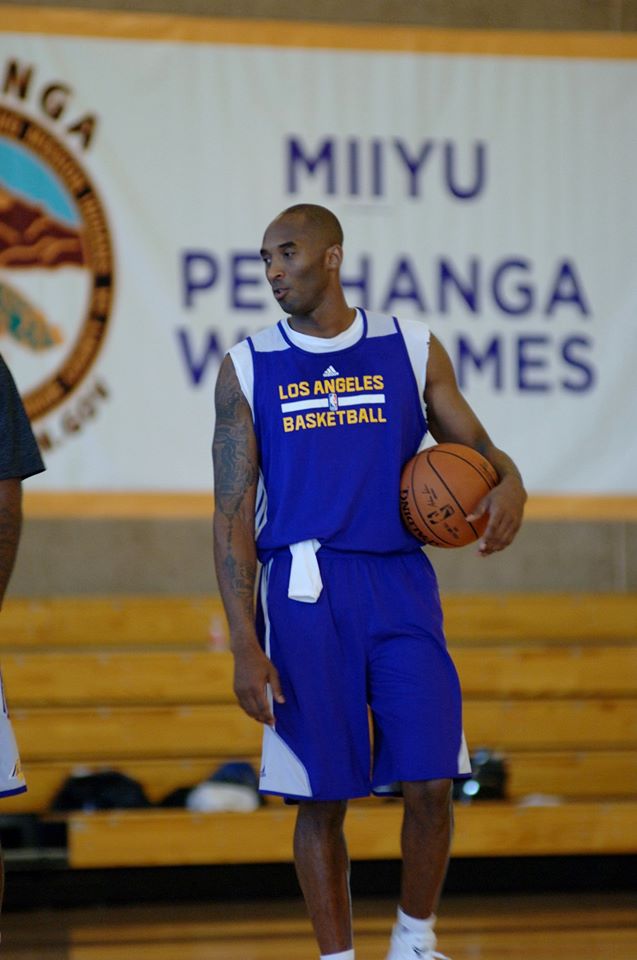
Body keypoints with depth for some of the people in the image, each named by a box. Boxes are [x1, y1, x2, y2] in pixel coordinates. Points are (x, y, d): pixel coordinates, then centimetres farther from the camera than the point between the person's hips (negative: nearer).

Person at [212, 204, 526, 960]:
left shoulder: (412, 349, 6)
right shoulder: (248, 367, 4)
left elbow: (475, 448, 12)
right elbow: (232, 515, 2)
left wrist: (509, 484, -14)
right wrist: (244, 644, -7)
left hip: (401, 585, 1)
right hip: (303, 592, -1)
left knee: (429, 784, -4)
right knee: (322, 797, 1)